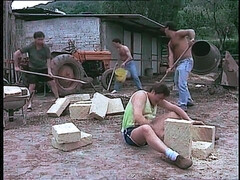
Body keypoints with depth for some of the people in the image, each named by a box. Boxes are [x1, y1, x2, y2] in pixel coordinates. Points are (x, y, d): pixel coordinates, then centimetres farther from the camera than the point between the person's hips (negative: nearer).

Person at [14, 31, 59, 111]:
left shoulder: (46, 48, -10)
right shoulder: (30, 47, -15)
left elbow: (48, 59, -6)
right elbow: (16, 54, -11)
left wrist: (49, 70, -18)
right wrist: (16, 66, -11)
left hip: (44, 68, 2)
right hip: (33, 69, -2)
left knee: (52, 82, -3)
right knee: (32, 85, -7)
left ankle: (58, 99, 10)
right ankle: (29, 104, 4)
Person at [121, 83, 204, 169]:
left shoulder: (157, 99, 11)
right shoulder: (141, 95, -14)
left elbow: (174, 108, 8)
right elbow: (137, 117, -28)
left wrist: (190, 120, -4)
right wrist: (155, 128, -28)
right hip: (131, 131, -9)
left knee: (173, 114, 3)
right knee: (146, 129, -46)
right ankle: (173, 156, -62)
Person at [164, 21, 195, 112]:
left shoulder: (178, 34, -4)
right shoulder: (170, 44, 17)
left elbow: (191, 31, -18)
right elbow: (171, 55, 4)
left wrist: (192, 39, -39)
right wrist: (170, 66, -12)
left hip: (186, 61, -10)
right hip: (178, 63, 10)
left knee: (181, 84, -16)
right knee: (177, 83, 19)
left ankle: (183, 105, -12)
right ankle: (188, 100, 32)